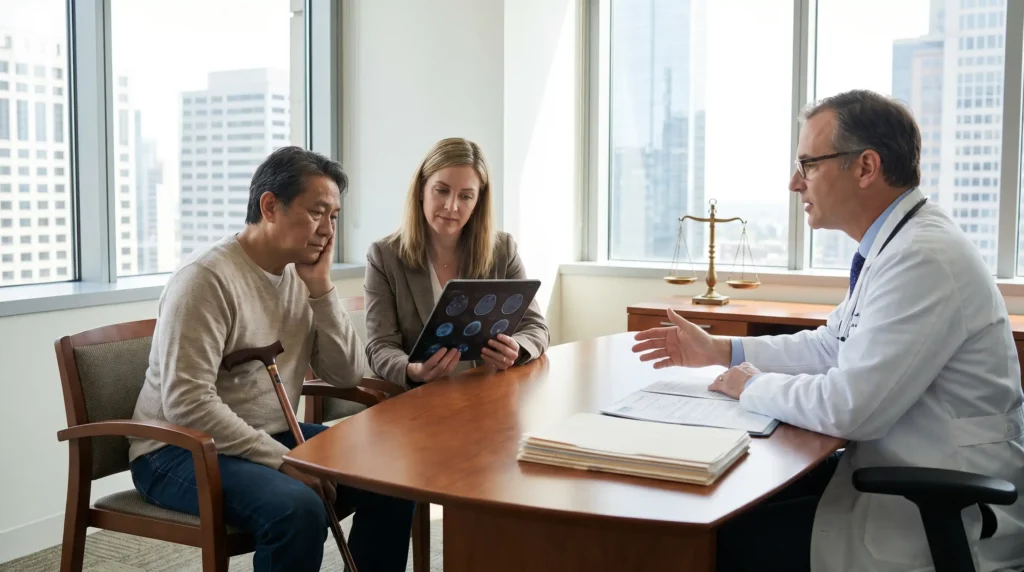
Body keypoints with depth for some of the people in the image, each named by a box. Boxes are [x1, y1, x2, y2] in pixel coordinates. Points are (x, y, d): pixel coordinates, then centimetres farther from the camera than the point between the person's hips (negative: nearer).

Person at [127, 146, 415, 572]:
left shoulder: (302, 273, 4)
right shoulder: (208, 278, -19)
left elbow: (347, 375, 1)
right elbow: (187, 404, -26)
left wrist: (320, 287, -9)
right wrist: (282, 462, -26)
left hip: (269, 438, 8)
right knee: (298, 509, -32)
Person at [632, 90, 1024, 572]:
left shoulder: (925, 259, -24)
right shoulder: (897, 244, 8)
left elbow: (850, 408, -26)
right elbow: (831, 345, 19)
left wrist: (752, 386, -9)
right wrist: (720, 350, 13)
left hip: (944, 520, -9)